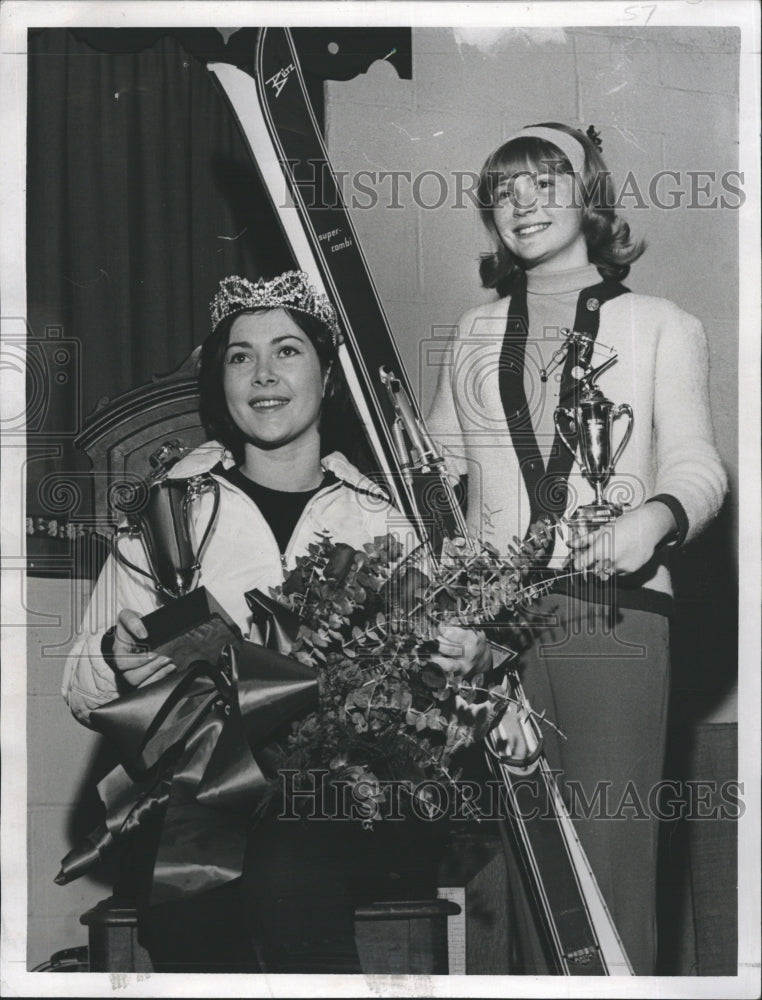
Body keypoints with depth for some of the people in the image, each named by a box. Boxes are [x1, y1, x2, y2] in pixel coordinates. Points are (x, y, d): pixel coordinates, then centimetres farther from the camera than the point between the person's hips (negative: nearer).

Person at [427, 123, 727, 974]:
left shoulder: (661, 327, 9)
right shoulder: (476, 335, 20)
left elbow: (696, 462, -1)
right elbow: (439, 458, 21)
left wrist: (655, 514, -22)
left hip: (614, 606, -3)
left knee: (609, 842, -7)